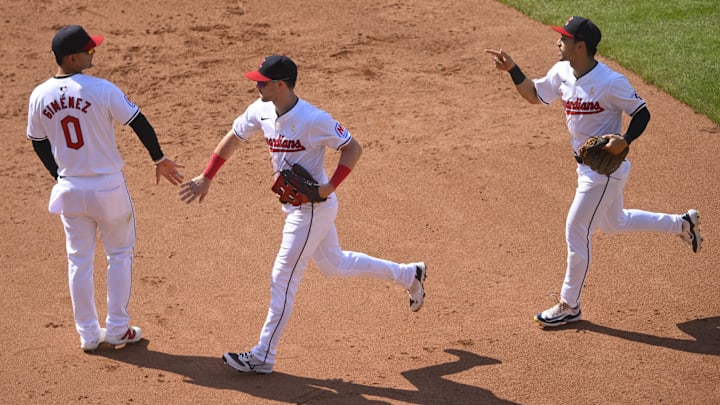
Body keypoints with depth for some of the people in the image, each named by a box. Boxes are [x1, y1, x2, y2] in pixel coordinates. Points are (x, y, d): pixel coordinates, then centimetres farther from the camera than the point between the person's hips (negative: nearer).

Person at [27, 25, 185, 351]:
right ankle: (117, 329, 20)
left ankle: (88, 334, 22)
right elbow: (140, 124, -12)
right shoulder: (102, 90, -18)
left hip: (70, 190, 4)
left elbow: (39, 144, 7)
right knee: (120, 254, 15)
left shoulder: (39, 97, -5)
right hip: (108, 189, -4)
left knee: (79, 260, 16)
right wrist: (160, 160, 2)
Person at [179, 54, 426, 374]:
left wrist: (330, 186, -24)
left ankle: (263, 356, 5)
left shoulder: (313, 119, -25)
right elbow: (233, 138, 10)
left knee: (283, 279, -4)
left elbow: (353, 148, -16)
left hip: (313, 207, -9)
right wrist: (206, 178, 5)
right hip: (295, 206, 9)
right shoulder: (261, 111, -3)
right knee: (334, 265, 23)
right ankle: (408, 275, 39)